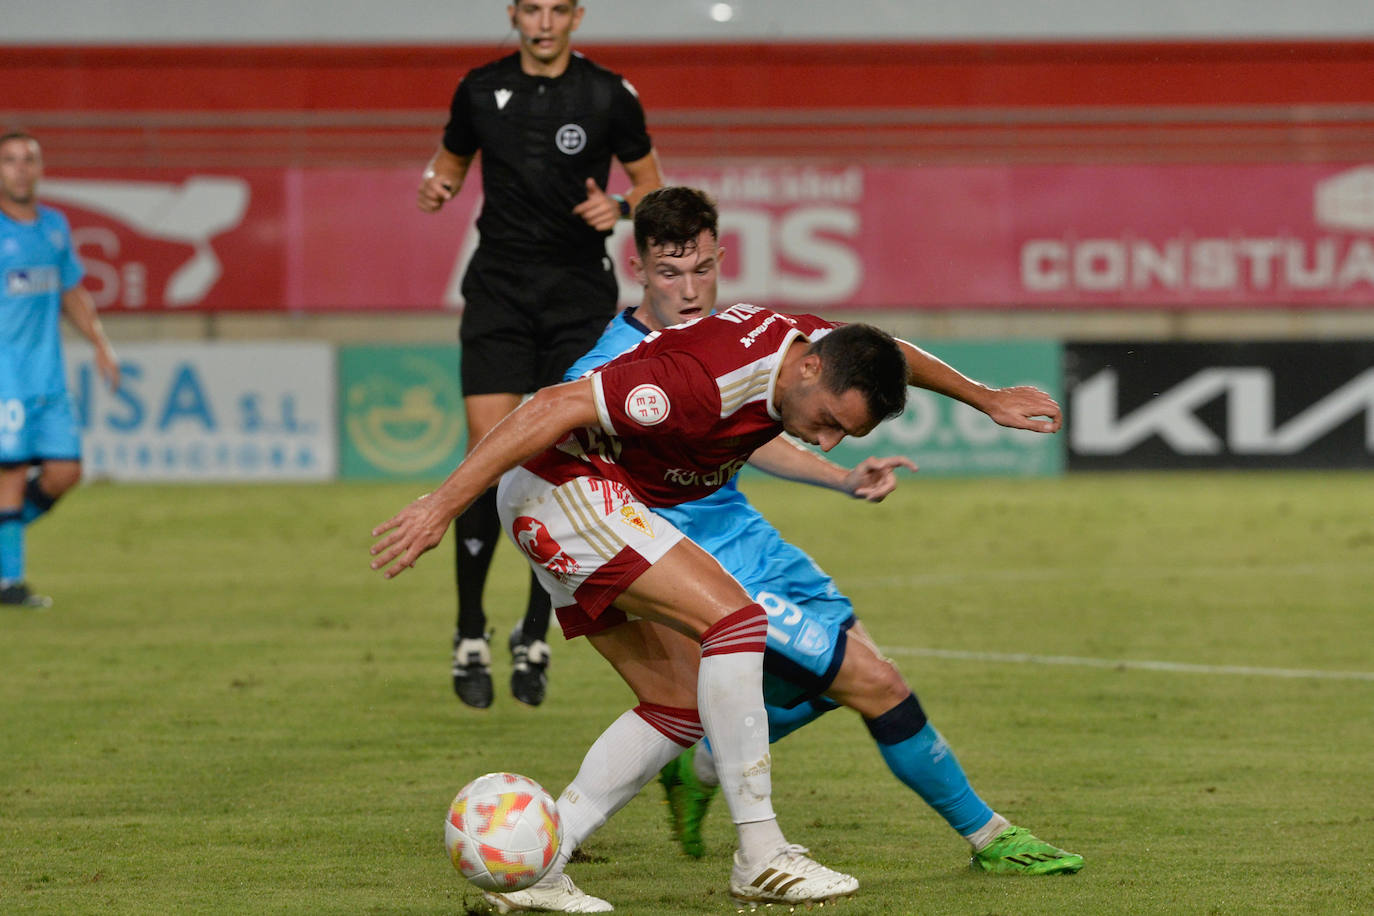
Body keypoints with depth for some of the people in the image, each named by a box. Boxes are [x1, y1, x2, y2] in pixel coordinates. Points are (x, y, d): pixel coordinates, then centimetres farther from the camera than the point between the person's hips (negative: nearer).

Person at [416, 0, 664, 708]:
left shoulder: (609, 96, -2)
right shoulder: (481, 90, 3)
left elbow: (650, 183, 8)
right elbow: (452, 158, 19)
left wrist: (620, 207, -14)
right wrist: (437, 185, -4)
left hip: (580, 297, 0)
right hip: (498, 291, 0)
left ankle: (535, 636, 12)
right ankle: (470, 633, 1)